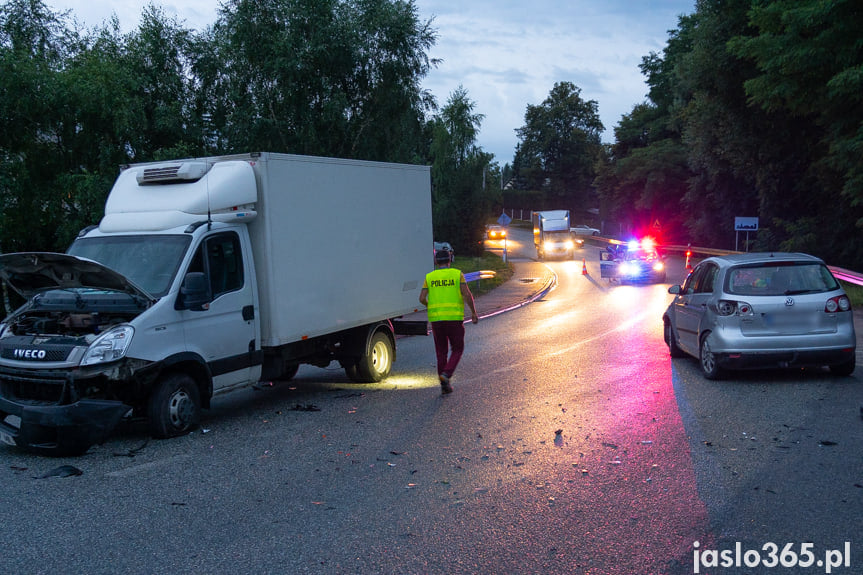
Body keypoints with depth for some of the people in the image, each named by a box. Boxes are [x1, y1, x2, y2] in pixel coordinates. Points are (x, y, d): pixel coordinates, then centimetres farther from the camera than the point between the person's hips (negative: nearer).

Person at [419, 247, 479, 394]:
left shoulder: (429, 277, 7)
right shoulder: (457, 274, 1)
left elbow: (422, 299, 1)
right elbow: (467, 294, -9)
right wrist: (474, 312, -1)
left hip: (436, 318, 3)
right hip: (454, 318, -2)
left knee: (441, 352, 12)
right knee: (457, 350, 10)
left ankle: (444, 385, 11)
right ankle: (446, 374, -12)